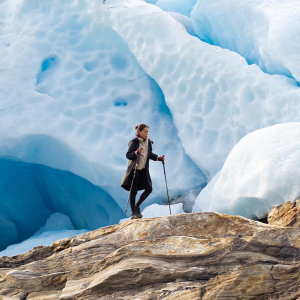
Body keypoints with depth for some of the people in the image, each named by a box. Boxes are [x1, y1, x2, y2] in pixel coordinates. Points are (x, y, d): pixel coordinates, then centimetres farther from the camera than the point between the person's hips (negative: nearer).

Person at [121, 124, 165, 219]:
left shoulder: (148, 142, 7)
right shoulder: (134, 142, -12)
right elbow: (128, 155, -15)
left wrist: (158, 158, 2)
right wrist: (136, 152, -32)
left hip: (144, 170, 6)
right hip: (134, 170, -6)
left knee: (149, 189, 1)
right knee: (133, 191, -1)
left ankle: (137, 206, 21)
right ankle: (133, 212, 8)